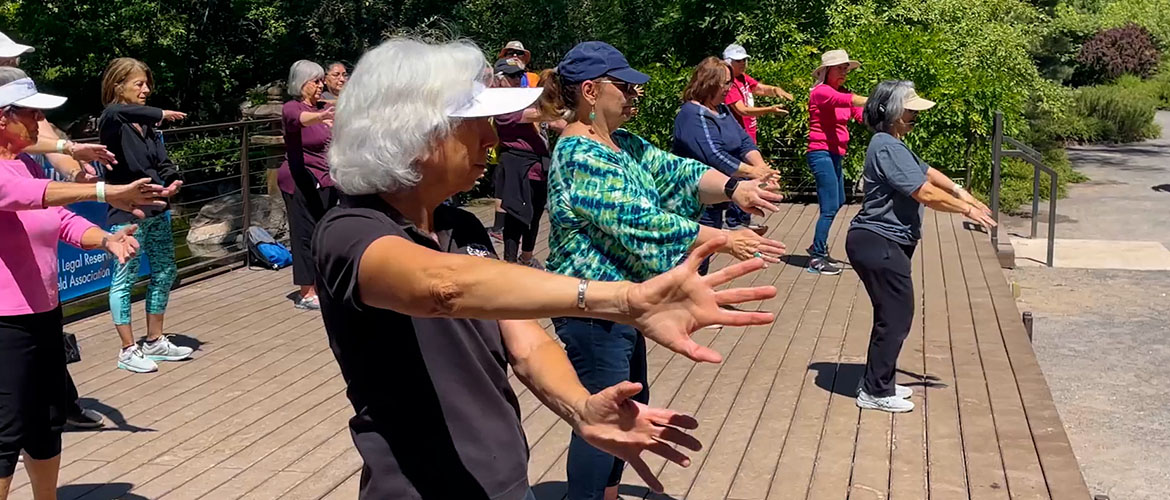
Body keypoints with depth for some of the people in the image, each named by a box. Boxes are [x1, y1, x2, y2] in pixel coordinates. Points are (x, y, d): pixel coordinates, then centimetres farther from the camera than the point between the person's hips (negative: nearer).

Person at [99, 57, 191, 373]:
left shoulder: (147, 125, 12)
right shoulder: (112, 122, -10)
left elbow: (162, 161, 7)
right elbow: (115, 112, -35)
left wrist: (174, 181, -14)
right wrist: (160, 114, -27)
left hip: (156, 211, 8)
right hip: (126, 213, -8)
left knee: (165, 273, 14)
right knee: (125, 279, 0)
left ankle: (155, 342, 27)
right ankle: (129, 350, 10)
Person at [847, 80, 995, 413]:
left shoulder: (894, 145, 16)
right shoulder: (887, 148, -19)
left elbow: (926, 172, 21)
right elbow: (926, 193, -21)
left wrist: (960, 192, 7)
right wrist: (966, 209, -10)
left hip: (885, 244, 11)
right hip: (878, 244, -11)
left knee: (892, 315, 18)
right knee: (896, 316, -4)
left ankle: (878, 382, 28)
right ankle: (875, 392, 5)